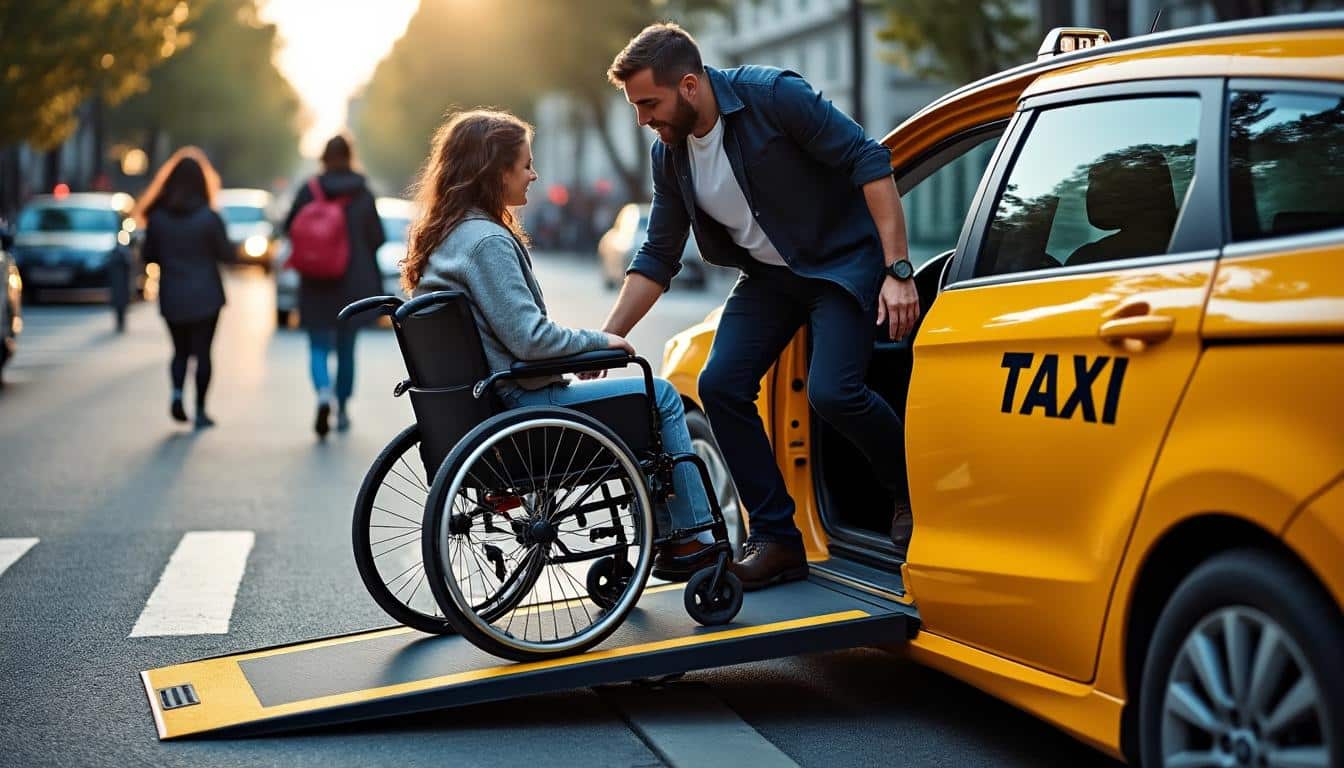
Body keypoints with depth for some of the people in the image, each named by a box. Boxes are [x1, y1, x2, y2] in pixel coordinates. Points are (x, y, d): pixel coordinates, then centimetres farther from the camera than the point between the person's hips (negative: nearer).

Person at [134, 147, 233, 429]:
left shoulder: (157, 218, -5)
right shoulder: (210, 218, -12)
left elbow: (148, 255, 3)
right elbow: (227, 254, -7)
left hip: (172, 297, 2)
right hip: (205, 296, -2)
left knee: (180, 349, 17)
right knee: (202, 351, 6)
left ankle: (177, 392, -7)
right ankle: (200, 410, 6)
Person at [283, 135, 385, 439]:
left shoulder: (309, 191, -8)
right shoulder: (363, 194, -7)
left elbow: (290, 228, -1)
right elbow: (377, 237, -2)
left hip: (317, 285, -1)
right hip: (354, 284, 1)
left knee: (318, 347, 4)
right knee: (346, 347, 16)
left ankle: (324, 394, -24)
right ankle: (343, 409, 23)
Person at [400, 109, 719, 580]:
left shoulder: (444, 236, 11)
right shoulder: (487, 241, -19)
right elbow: (529, 338, -23)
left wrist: (582, 346, 16)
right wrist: (597, 341, -7)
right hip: (519, 406, -10)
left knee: (651, 400, 23)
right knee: (662, 397, 1)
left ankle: (663, 540, 22)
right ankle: (692, 539, 7)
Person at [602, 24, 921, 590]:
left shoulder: (774, 96, -22)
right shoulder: (670, 155, -2)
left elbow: (869, 162, -23)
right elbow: (657, 258, 7)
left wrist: (897, 271, -28)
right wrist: (606, 340, -1)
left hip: (844, 259, -7)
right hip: (768, 274, 7)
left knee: (833, 392, -23)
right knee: (720, 385, -9)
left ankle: (913, 494, 6)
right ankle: (776, 538, 1)